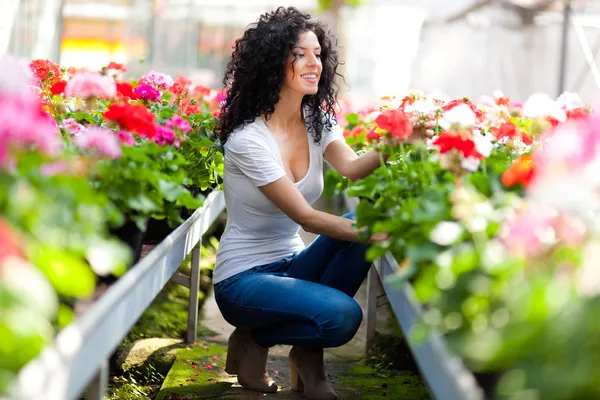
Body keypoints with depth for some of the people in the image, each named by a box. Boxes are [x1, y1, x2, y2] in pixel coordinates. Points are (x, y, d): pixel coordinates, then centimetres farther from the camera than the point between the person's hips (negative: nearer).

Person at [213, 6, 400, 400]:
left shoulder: (318, 121, 2)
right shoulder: (248, 140, -19)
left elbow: (350, 167, -18)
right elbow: (305, 217, -23)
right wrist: (375, 234, -33)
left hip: (293, 263, 7)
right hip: (244, 279, -7)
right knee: (343, 315, -30)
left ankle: (308, 355, -6)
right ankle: (253, 340, 1)